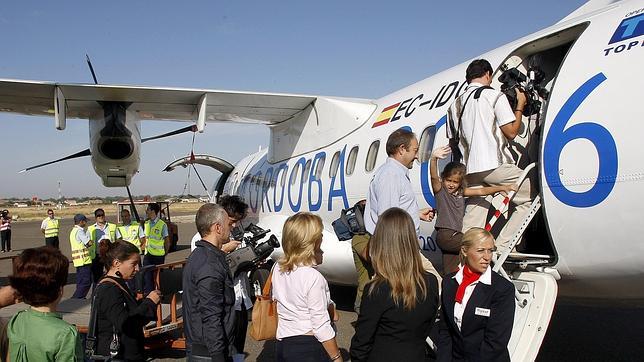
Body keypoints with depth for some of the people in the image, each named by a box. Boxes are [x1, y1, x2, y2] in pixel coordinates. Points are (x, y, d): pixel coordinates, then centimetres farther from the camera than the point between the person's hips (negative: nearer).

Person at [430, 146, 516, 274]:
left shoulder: (461, 192, 14)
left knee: (451, 271, 4)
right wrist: (433, 159, -41)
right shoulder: (440, 190, -4)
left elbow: (481, 191, 15)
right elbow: (434, 177, -22)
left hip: (456, 235, 6)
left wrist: (502, 188, 11)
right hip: (445, 235, -6)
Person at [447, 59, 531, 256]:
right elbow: (511, 131, -3)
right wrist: (520, 106, 10)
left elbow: (453, 140, 19)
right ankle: (501, 247, -3)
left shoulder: (456, 104, 18)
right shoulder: (495, 96, 1)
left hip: (470, 168, 7)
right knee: (530, 198, 4)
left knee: (473, 217, 9)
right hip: (495, 165, -6)